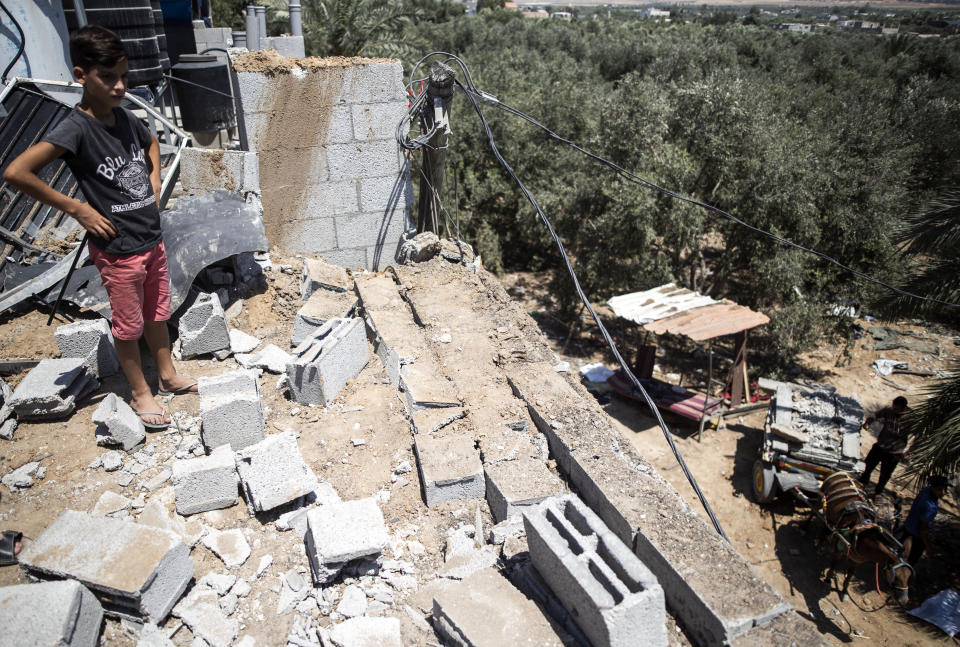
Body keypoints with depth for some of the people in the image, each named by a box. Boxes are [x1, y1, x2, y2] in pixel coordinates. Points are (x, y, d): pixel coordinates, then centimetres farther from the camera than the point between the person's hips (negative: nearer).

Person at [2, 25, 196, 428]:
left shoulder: (124, 118, 2)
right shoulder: (75, 129, -18)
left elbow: (151, 144, 26)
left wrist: (154, 181, 11)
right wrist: (78, 209, -19)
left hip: (152, 240, 7)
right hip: (118, 251, -6)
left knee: (157, 314, 21)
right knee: (128, 326, 10)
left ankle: (168, 376, 39)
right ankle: (140, 393, 28)